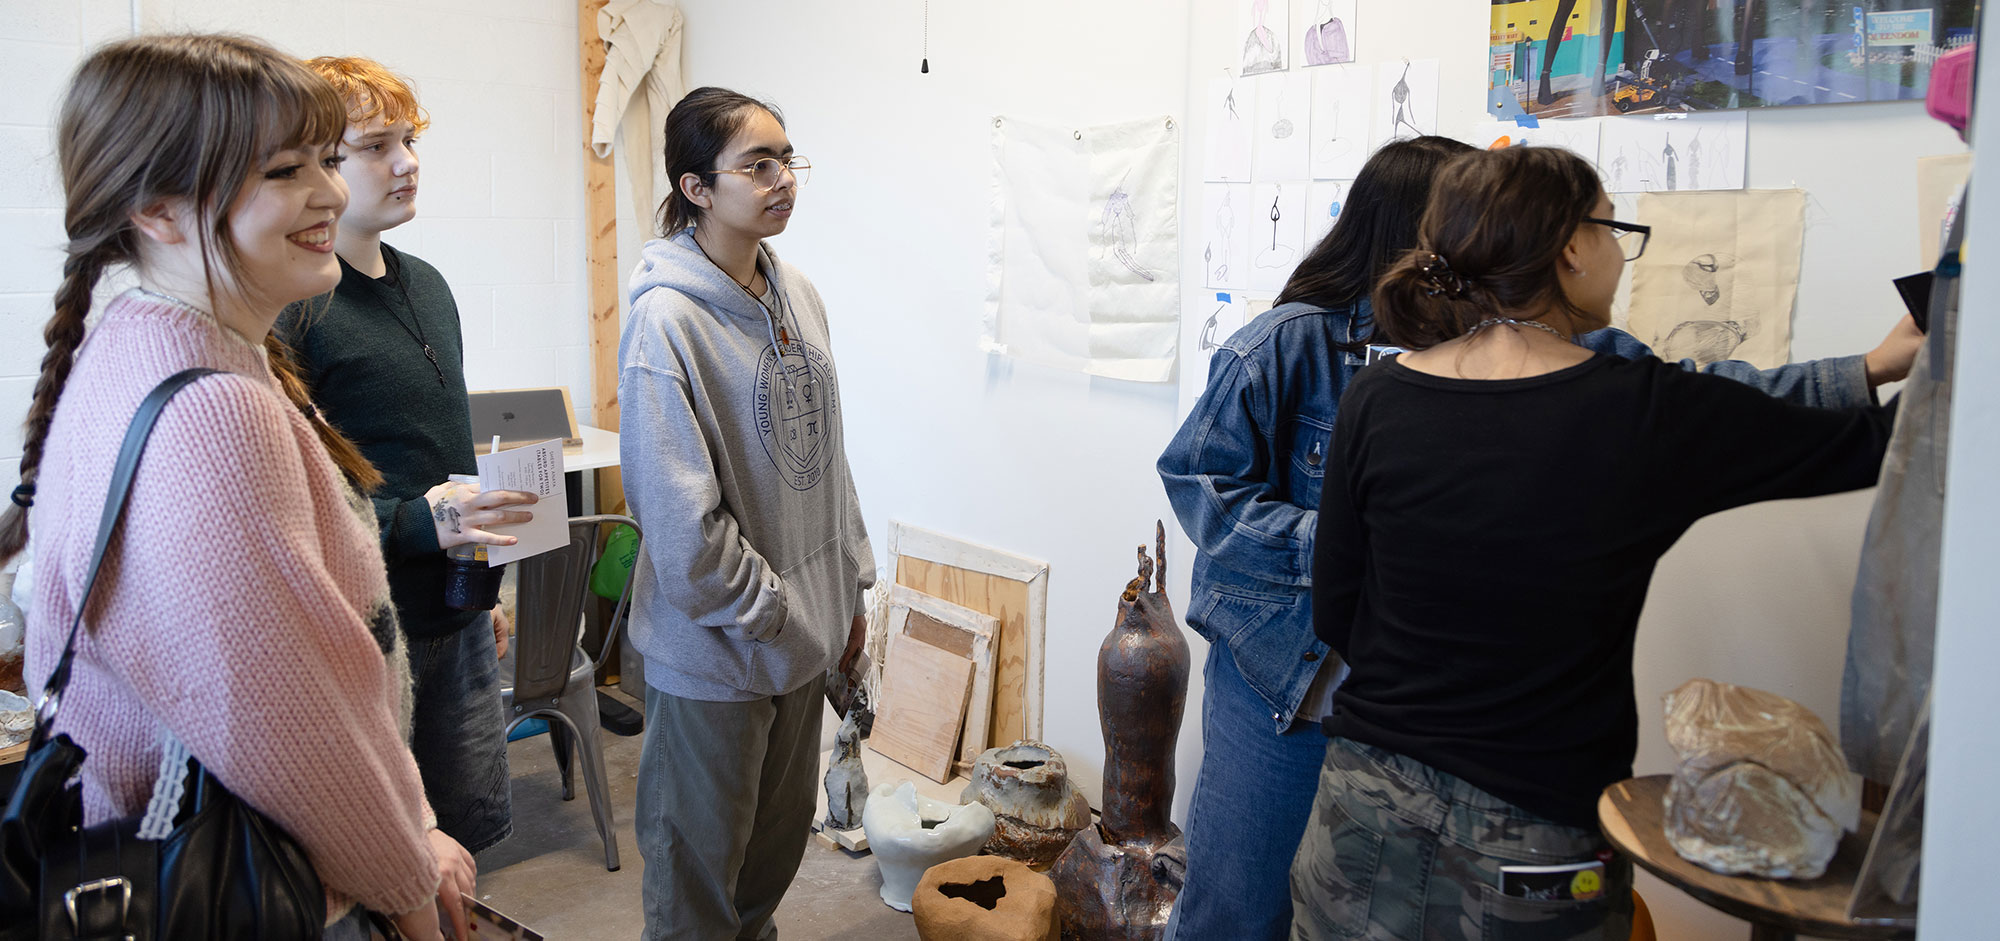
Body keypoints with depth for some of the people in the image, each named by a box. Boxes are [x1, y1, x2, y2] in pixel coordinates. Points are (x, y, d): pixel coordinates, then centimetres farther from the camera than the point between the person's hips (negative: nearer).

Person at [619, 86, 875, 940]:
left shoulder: (797, 296, 3)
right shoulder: (665, 321, -20)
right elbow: (680, 516, -21)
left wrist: (848, 589, 12)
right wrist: (768, 614, -14)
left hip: (805, 634, 7)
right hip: (715, 646, -7)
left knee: (780, 838, 24)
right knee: (700, 856, 12)